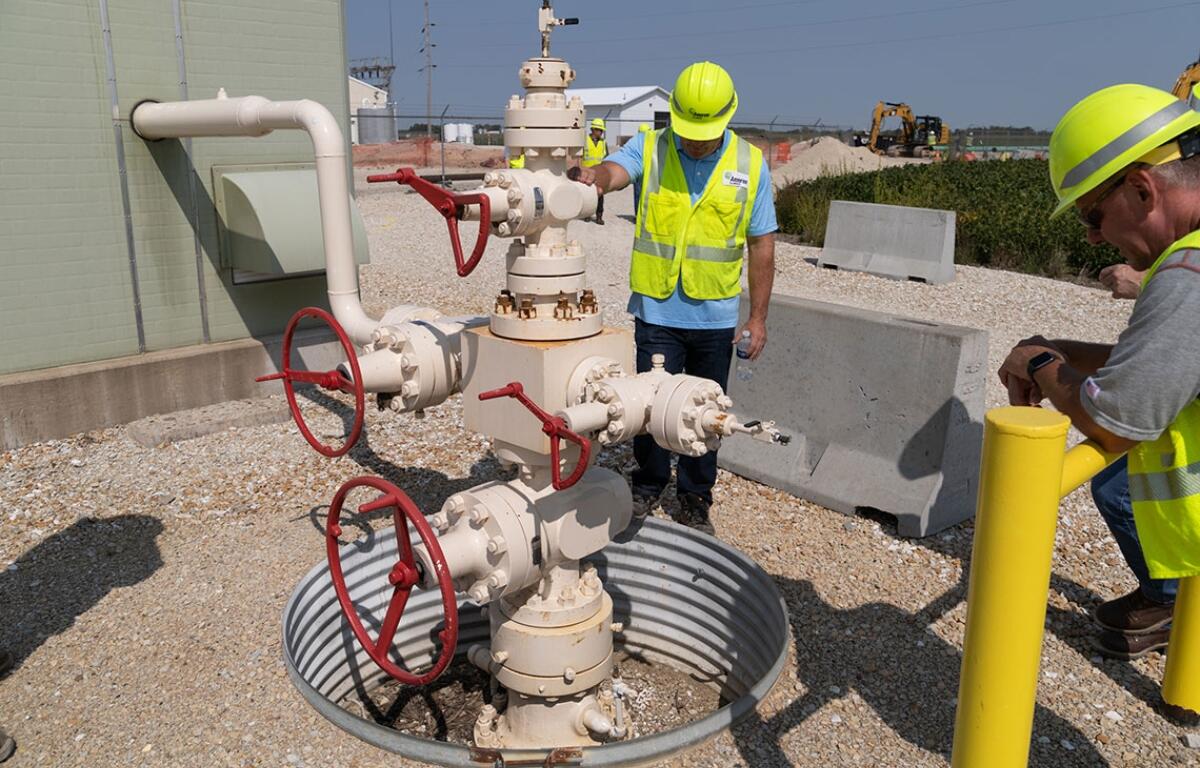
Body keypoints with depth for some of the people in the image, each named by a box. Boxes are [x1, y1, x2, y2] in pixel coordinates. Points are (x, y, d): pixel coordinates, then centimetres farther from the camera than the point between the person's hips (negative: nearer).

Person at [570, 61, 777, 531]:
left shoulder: (749, 164, 0)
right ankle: (649, 482, 31)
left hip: (716, 316, 1)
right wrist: (592, 178, -50)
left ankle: (695, 497, 30)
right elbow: (613, 171, -25)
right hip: (657, 311, -1)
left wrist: (758, 316, 1)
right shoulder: (649, 150, -2)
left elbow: (762, 246, 3)